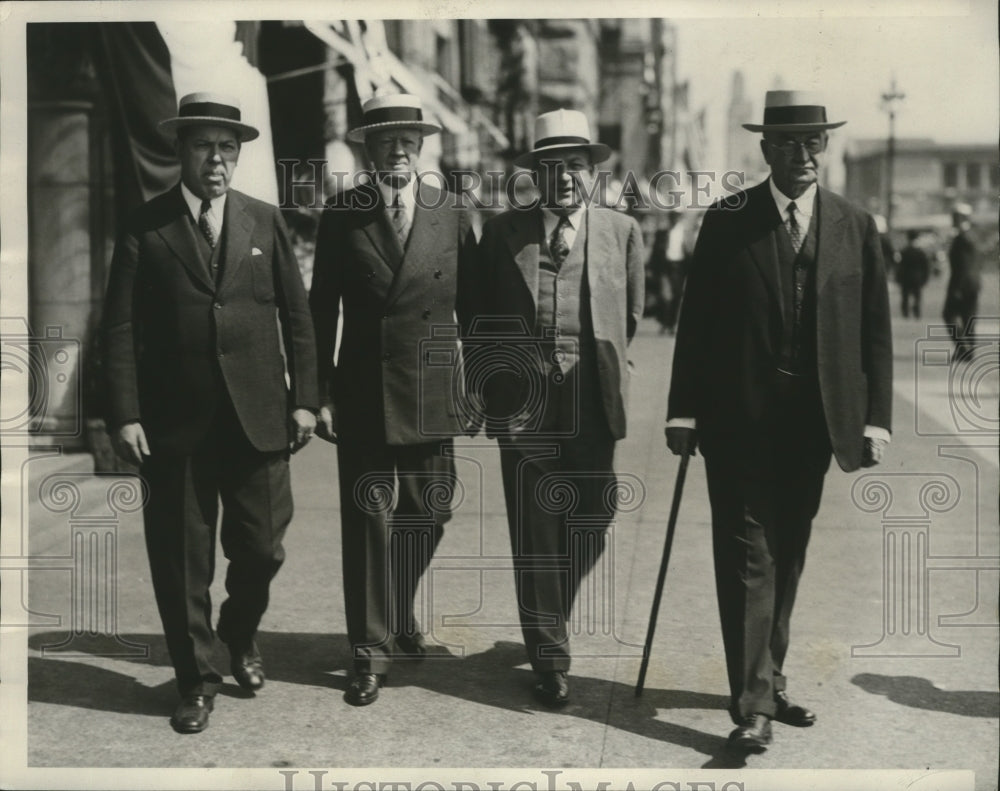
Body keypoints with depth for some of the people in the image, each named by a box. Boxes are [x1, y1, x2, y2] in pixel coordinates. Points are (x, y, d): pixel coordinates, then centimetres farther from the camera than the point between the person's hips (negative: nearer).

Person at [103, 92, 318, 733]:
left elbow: (297, 316, 8)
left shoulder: (266, 222, 8)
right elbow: (121, 329, -2)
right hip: (175, 422, -1)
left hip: (258, 417, 2)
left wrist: (304, 399, 2)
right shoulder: (146, 228, 2)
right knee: (182, 560, 6)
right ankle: (197, 677, 24)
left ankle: (241, 634, 36)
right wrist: (125, 415, -9)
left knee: (261, 548, 6)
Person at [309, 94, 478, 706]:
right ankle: (372, 651, 10)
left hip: (432, 394, 2)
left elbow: (472, 310, 8)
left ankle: (398, 615, 35)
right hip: (362, 394, -2)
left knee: (428, 515, 9)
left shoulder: (453, 215, 5)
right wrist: (321, 394, -2)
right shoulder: (342, 214, 2)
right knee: (368, 518, -1)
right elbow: (322, 310, 3)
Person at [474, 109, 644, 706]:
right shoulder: (503, 232, 5)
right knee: (535, 538, 1)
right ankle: (550, 660, 13)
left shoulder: (622, 231, 8)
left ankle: (550, 619, 32)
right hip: (524, 405, -1)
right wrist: (491, 385, 5)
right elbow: (482, 320, 9)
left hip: (593, 407, 2)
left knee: (591, 524, 3)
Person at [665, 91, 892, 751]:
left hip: (813, 421, 3)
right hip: (738, 418, -2)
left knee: (787, 556, 13)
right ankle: (754, 702, -1)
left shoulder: (856, 227, 5)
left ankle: (770, 677, 27)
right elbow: (696, 322, 0)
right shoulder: (727, 221, 0)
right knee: (748, 556, -4)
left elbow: (875, 331, 5)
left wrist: (876, 418, -1)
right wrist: (684, 411, -4)